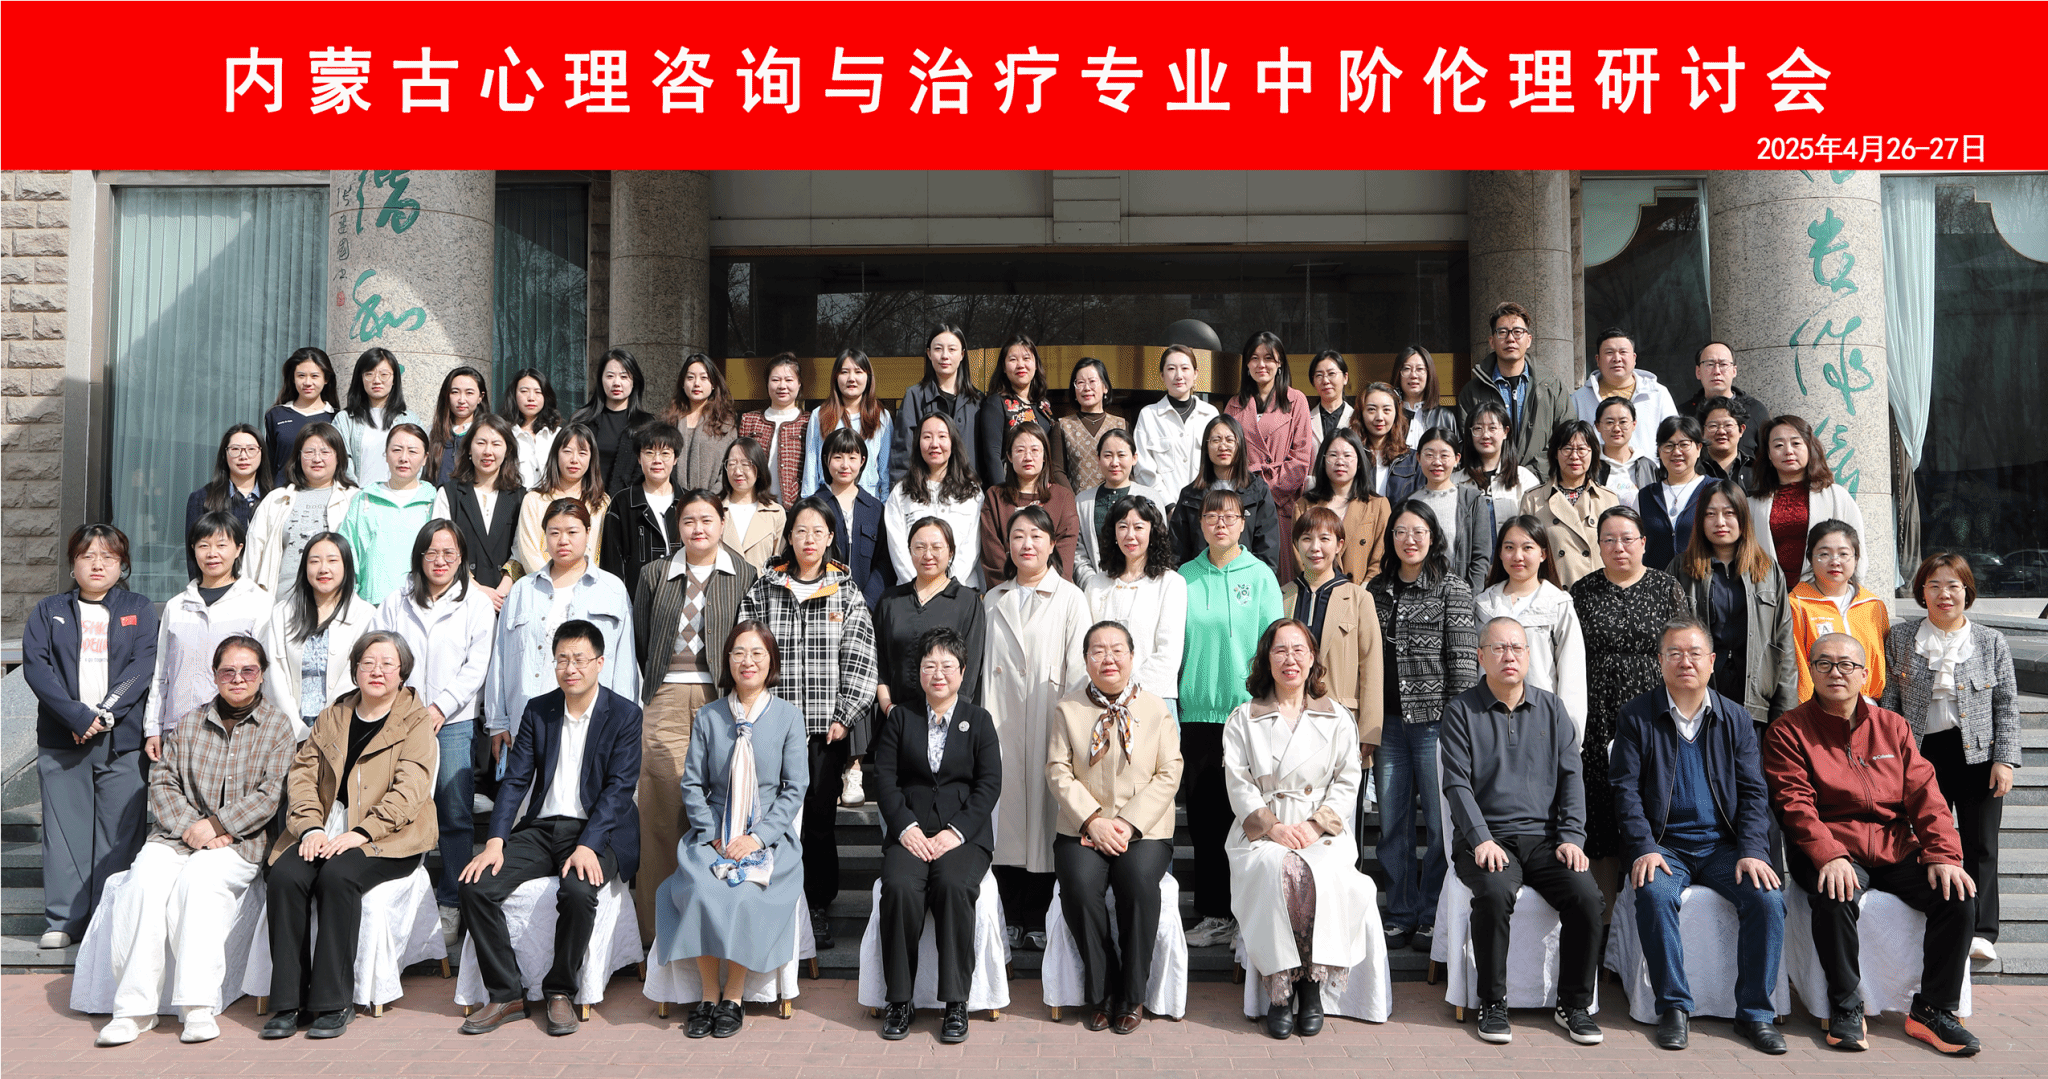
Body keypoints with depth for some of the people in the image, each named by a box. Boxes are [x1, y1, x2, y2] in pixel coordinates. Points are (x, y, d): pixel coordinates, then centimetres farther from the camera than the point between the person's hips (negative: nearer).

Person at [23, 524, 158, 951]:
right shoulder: (49, 611, 12)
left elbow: (144, 665, -2)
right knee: (65, 828, 2)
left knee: (118, 830, -1)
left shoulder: (140, 609, 10)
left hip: (122, 738, -1)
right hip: (61, 739, 1)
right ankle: (63, 920, 11)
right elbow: (35, 666, -2)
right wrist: (77, 715, -15)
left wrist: (104, 713, -14)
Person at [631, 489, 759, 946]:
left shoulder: (744, 575, 8)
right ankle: (657, 921, 6)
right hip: (666, 697, 1)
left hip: (720, 696, -1)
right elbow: (638, 639, 17)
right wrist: (636, 697, 13)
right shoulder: (654, 574, 13)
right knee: (661, 805, -2)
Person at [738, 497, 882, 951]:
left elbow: (860, 659, 1)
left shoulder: (847, 593, 6)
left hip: (826, 726, 0)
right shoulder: (763, 589, 7)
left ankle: (819, 907, 14)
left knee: (820, 816, 1)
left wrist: (844, 717, -6)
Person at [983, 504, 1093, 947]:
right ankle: (1010, 916, 11)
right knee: (1006, 798, 2)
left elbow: (1079, 666, -1)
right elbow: (986, 664, 16)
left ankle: (1041, 919, 7)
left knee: (1045, 800, -3)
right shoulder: (993, 599, 16)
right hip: (1003, 720, 3)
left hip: (1049, 717, -3)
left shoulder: (1070, 598, 4)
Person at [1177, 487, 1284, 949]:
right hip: (1196, 712, 2)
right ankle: (1212, 914, 17)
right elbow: (1172, 646, 9)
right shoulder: (1184, 577, 6)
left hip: (1248, 712, -2)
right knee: (1203, 816, 7)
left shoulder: (1260, 575, 0)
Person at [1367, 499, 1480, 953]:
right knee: (1392, 823, 8)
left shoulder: (1453, 588, -1)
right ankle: (1401, 916, 20)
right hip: (1388, 722, 4)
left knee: (1439, 822, 1)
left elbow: (1463, 660, -4)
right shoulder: (1377, 588, 12)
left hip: (1435, 720, -4)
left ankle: (1433, 917, 14)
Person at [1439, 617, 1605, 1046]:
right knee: (1494, 893, -32)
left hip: (1544, 835, 3)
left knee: (1587, 896, -23)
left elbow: (1570, 776, 10)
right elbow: (1457, 783, -3)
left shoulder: (1552, 709, 14)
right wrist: (1481, 839, -17)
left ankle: (1575, 1004, -3)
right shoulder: (1461, 710, 4)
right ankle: (1493, 1004, -13)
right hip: (1486, 836, -3)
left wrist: (1571, 837, -4)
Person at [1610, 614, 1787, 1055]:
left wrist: (1752, 851, -9)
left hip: (1723, 844, 2)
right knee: (1654, 894, -31)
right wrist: (1644, 848, -15)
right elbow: (1626, 789, -2)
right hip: (1664, 844, -2)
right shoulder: (1636, 716, 4)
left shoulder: (1735, 718, 11)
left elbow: (1753, 792, 6)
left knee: (1767, 898, -23)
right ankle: (1674, 1007, -15)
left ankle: (1755, 1012, -7)